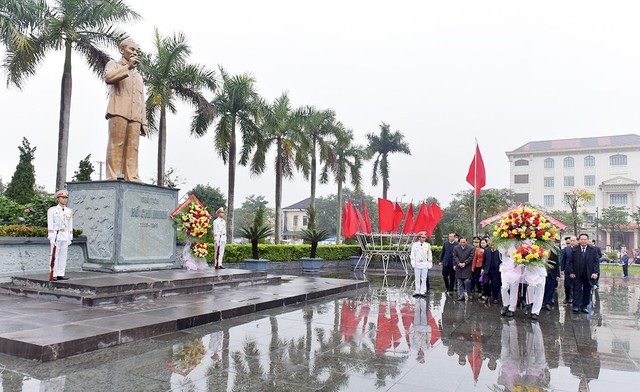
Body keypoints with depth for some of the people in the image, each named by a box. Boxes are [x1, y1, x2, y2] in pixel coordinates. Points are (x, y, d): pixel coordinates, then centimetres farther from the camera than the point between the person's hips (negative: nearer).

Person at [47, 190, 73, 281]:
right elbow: (50, 225, -8)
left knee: (63, 256, 5)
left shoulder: (69, 211, 9)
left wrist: (70, 238, 7)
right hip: (56, 235, -4)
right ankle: (53, 275, 3)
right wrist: (51, 238, -14)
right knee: (54, 256, -3)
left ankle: (60, 275, 9)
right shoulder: (52, 210, -4)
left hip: (65, 236, 4)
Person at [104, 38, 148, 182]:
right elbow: (108, 78, -8)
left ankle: (131, 177, -11)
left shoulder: (138, 75, 33)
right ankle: (113, 177, -14)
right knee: (116, 145, -12)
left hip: (135, 116, 5)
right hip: (119, 111, -5)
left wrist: (143, 122, 14)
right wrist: (128, 66, -7)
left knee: (132, 148, -6)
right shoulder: (113, 64, 18)